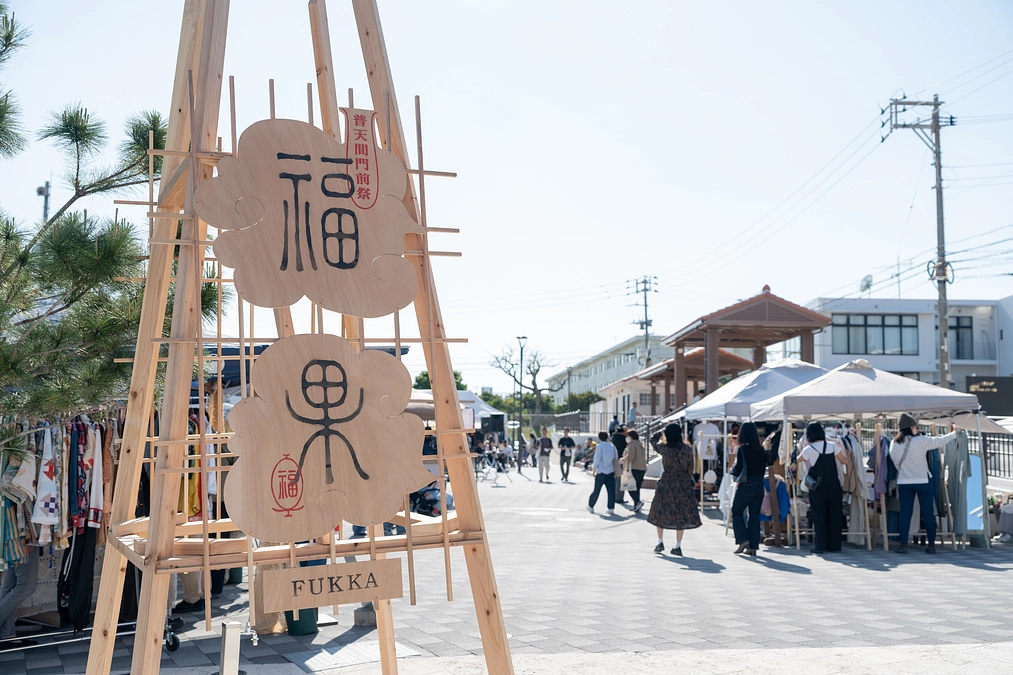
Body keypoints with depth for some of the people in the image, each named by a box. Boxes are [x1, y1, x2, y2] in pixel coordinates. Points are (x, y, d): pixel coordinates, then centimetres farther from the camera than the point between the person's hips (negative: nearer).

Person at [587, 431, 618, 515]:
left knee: (596, 490, 8)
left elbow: (597, 459, -8)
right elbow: (616, 458, 12)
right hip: (611, 472, 3)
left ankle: (590, 506, 21)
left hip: (601, 472, -3)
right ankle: (611, 509, -9)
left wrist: (594, 470, 1)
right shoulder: (612, 446, 8)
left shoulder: (599, 446, -6)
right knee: (611, 491, -1)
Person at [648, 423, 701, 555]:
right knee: (682, 515, 7)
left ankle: (660, 543, 14)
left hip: (666, 484, -1)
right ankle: (678, 546, 6)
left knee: (661, 513, 14)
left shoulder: (664, 448, -8)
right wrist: (688, 482, 12)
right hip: (683, 484, 1)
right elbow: (690, 469, 0)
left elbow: (653, 441, 13)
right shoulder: (687, 450, -5)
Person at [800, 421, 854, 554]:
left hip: (817, 489, -3)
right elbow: (847, 462, 5)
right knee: (834, 516, 9)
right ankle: (834, 546, 12)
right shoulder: (833, 446, -1)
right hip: (834, 487, 3)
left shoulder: (808, 450, -8)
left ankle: (820, 547, 1)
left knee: (819, 517, 3)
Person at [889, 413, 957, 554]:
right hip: (923, 482, -3)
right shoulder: (922, 441, -11)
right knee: (928, 513, 6)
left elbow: (896, 463, 8)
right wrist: (954, 433, 19)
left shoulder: (894, 444, -1)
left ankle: (903, 545, 3)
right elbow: (941, 441, 1)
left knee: (905, 514, 5)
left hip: (904, 483, 3)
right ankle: (931, 544, 10)